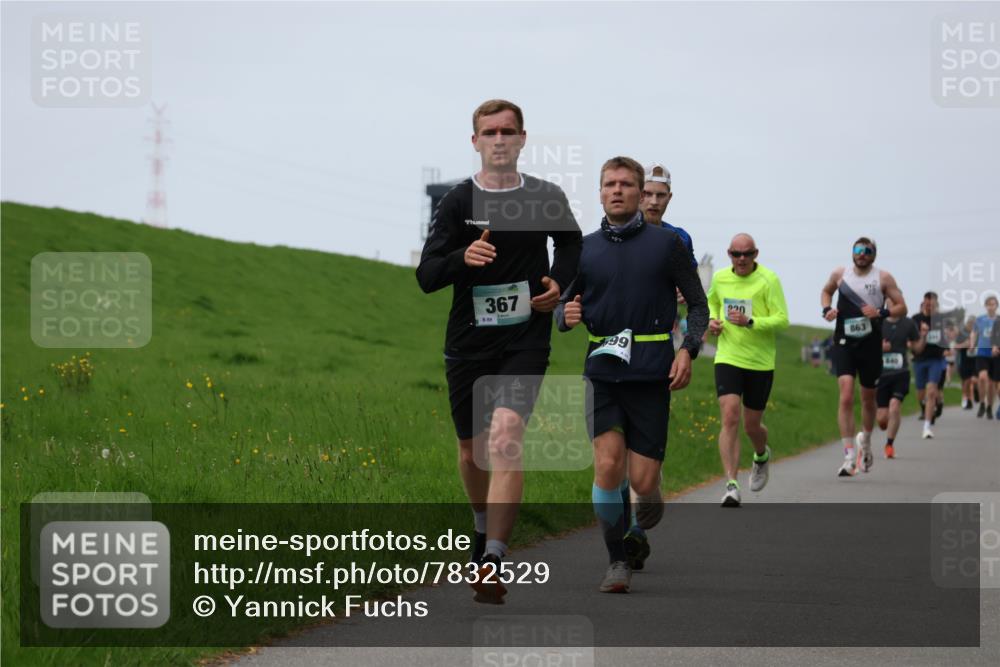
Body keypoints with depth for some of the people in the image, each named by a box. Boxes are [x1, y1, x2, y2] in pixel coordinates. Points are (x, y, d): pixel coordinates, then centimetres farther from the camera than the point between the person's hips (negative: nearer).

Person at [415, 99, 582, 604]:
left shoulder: (547, 198, 2)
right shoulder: (458, 202, -1)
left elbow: (571, 243, 24)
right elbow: (426, 276, -6)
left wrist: (559, 283, 5)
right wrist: (462, 257, -26)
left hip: (525, 339, -2)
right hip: (467, 341, 2)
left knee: (506, 436, -21)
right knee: (472, 449, 14)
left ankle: (492, 561, -24)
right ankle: (485, 528, 44)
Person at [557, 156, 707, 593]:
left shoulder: (667, 243, 4)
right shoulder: (584, 249, 9)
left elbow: (698, 303, 8)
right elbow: (565, 307, 16)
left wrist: (688, 350, -6)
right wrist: (566, 316, -8)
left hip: (651, 373, -1)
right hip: (603, 371, 1)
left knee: (643, 482, -4)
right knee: (608, 464, -16)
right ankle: (617, 563, -3)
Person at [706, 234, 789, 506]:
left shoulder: (768, 280, -10)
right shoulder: (720, 277, 3)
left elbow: (782, 320, -13)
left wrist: (749, 322, -27)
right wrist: (711, 319, 4)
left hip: (760, 362, -2)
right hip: (727, 359, 2)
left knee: (752, 426, 10)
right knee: (729, 418, -16)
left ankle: (761, 456, 46)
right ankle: (731, 486, -17)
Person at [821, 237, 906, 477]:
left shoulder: (883, 278, 0)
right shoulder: (840, 274, 5)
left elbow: (902, 308, 1)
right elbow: (826, 291, 25)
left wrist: (881, 312, -18)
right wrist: (827, 309, 5)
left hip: (870, 345, 0)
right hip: (843, 343, 0)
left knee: (868, 398, 14)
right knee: (846, 397, -16)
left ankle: (865, 441, 42)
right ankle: (850, 456, -18)